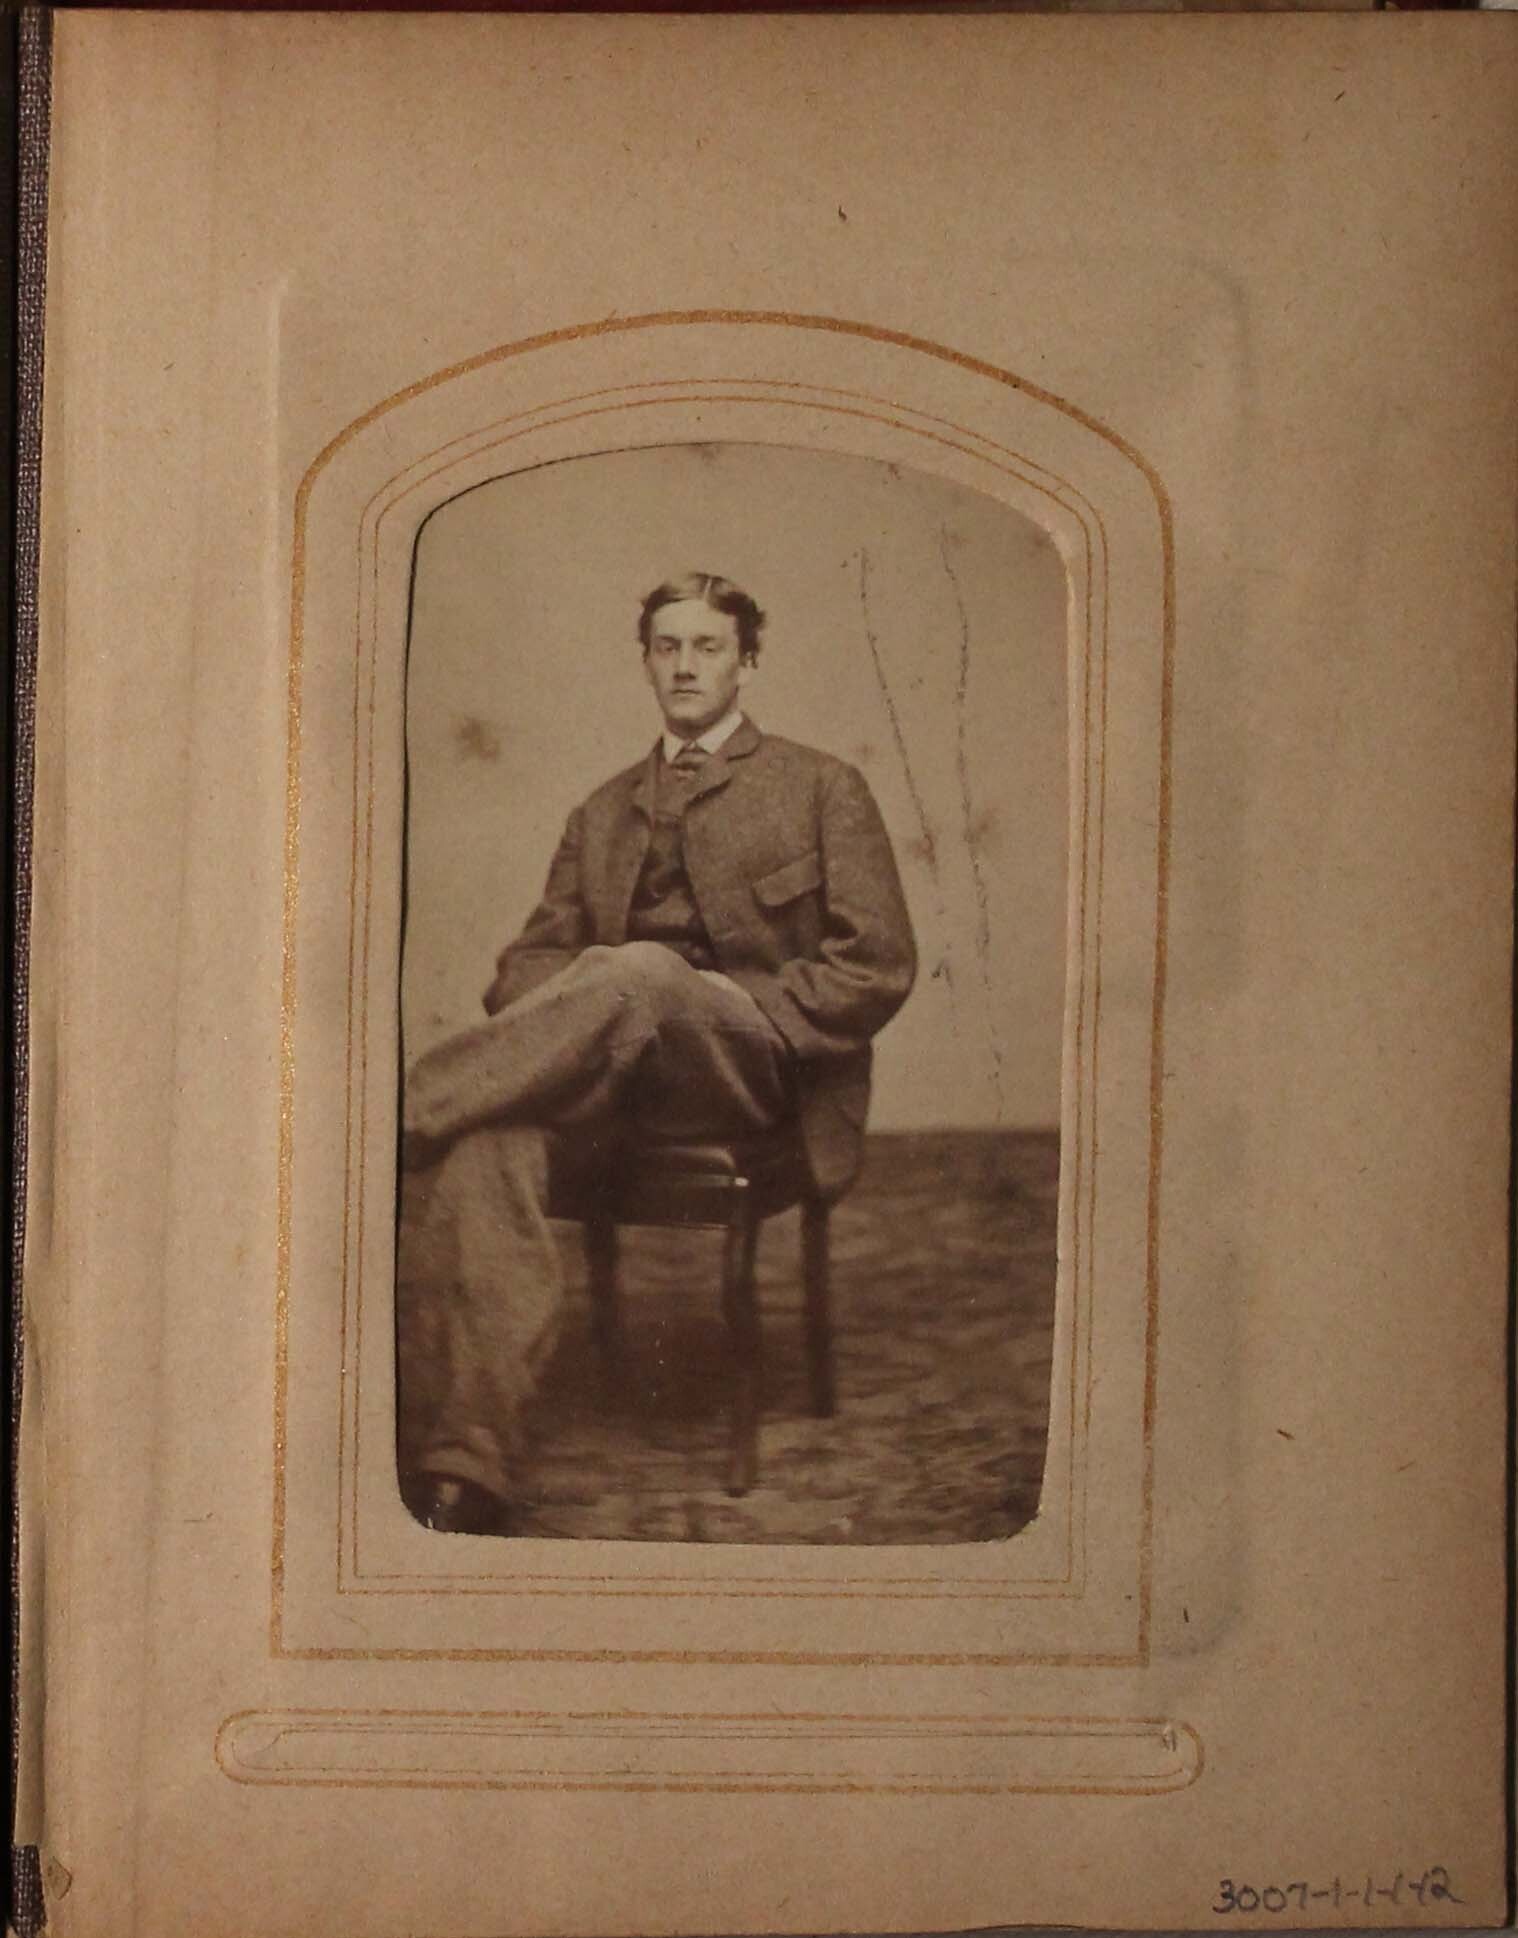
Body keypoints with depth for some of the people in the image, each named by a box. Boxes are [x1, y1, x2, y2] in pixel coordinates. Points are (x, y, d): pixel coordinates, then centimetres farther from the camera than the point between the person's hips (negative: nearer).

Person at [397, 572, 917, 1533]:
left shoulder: (823, 787, 15)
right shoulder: (605, 811, 28)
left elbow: (879, 965, 4)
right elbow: (535, 952, 19)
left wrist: (734, 1019, -10)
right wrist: (543, 1026, -7)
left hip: (755, 1069, -3)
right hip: (619, 1071, 3)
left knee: (640, 972, -39)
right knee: (480, 1140, -33)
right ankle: (464, 1475, -41)